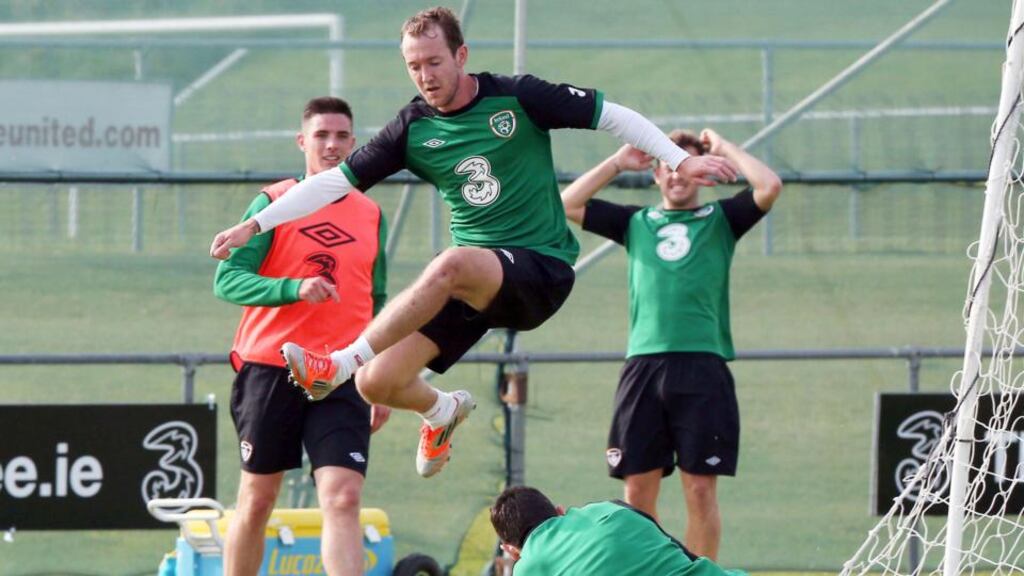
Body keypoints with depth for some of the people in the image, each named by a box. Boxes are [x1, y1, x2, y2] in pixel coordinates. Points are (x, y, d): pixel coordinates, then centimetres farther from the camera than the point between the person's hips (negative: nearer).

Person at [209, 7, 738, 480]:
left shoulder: (517, 98, -6)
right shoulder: (413, 129, 3)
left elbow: (614, 117, 1)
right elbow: (338, 181, 4)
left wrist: (681, 161, -6)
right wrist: (255, 225, -2)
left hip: (541, 270, -5)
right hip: (475, 285, 5)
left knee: (451, 266, -39)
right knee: (377, 382, -7)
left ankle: (338, 364, -33)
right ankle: (442, 410, 31)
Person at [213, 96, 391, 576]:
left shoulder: (371, 216, 12)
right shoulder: (274, 203, -1)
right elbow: (227, 280, -9)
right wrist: (294, 288, -25)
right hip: (269, 369, -2)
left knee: (343, 500, -13)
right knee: (256, 501, 7)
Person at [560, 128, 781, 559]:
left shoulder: (720, 219, 13)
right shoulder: (636, 222, 19)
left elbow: (769, 187, -3)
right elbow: (567, 204, 15)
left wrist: (724, 149, 9)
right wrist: (617, 163, 14)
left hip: (702, 365, -2)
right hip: (642, 365, 2)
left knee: (700, 489, -4)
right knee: (638, 490, 0)